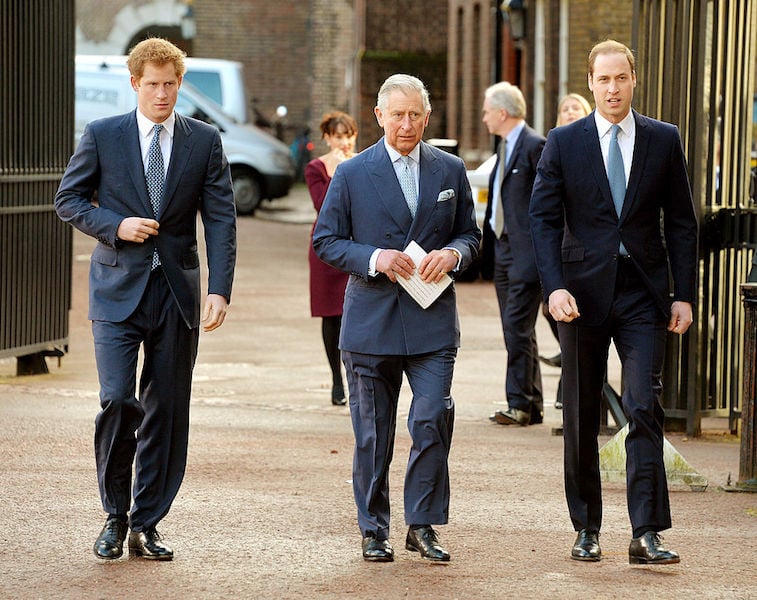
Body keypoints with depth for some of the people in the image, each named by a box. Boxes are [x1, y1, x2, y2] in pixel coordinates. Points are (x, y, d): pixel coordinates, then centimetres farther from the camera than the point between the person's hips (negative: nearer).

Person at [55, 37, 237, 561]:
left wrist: (220, 290, -11)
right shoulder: (103, 136, 2)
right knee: (118, 399, -13)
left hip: (177, 291, 2)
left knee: (167, 410, 3)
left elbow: (221, 220, 0)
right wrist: (115, 225, -11)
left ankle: (146, 526, 13)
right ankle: (115, 515, 6)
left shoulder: (205, 141, 4)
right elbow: (68, 199, 7)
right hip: (118, 288, -2)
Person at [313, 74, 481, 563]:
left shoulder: (451, 170, 9)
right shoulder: (352, 174, 3)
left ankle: (422, 525, 3)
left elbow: (471, 234, 15)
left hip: (433, 321, 1)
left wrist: (453, 253, -8)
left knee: (433, 421, -10)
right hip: (371, 319, -1)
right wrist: (374, 258, -13)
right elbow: (326, 241, 3)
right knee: (373, 433, 5)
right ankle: (374, 531, 16)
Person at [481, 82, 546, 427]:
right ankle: (531, 407, 15)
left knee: (518, 327, -11)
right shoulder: (505, 147, 18)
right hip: (503, 249, 10)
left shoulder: (534, 146, -11)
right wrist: (488, 241, 15)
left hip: (525, 252, -10)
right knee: (515, 331, 10)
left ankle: (520, 404, -8)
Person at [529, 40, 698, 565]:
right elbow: (544, 218, 0)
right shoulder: (564, 142, 3)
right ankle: (587, 530, 18)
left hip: (643, 295, 0)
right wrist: (555, 286, -13)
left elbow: (681, 222, 7)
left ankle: (647, 534, -10)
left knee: (645, 407, -10)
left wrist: (684, 295, 1)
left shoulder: (664, 140, 5)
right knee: (581, 417, 7)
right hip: (583, 293, 1)